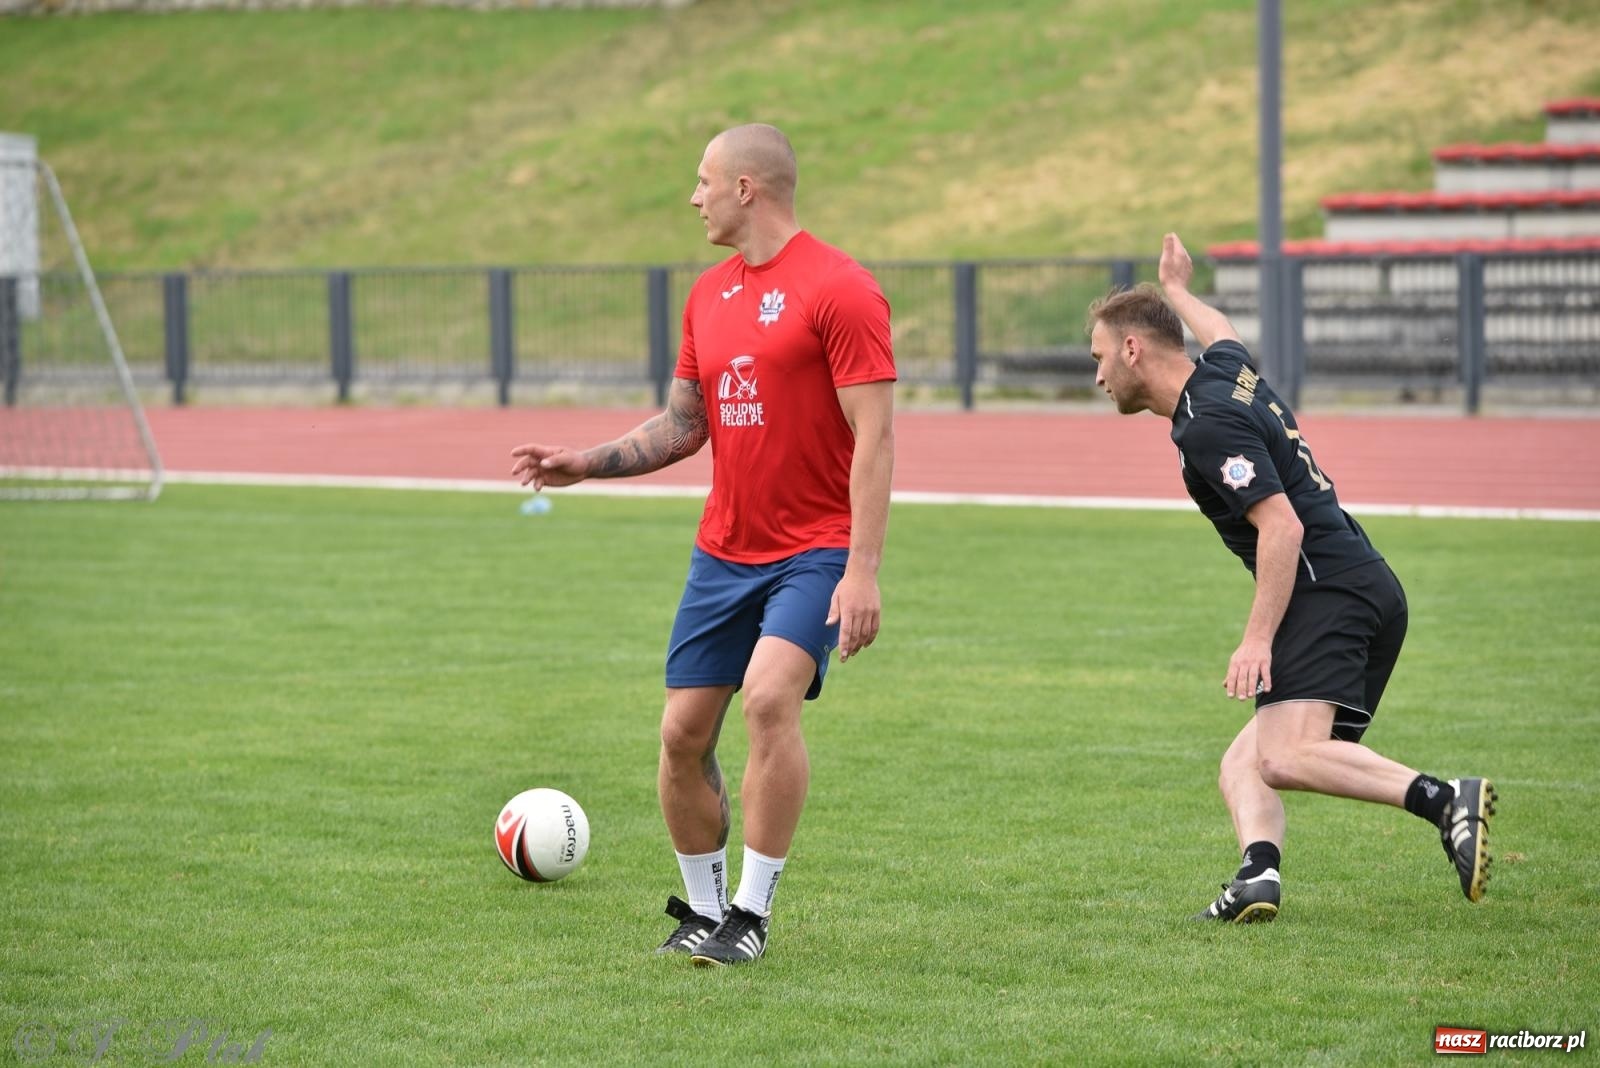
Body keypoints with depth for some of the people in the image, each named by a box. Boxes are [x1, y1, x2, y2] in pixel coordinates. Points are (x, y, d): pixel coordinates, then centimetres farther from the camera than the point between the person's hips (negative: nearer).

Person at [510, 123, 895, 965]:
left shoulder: (839, 290, -12)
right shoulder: (707, 295, 11)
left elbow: (873, 438, -15)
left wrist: (862, 572, -21)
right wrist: (583, 464, 8)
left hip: (814, 551, -7)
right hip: (723, 549, 7)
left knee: (770, 699, -25)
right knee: (683, 733, 3)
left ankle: (751, 914, -14)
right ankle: (702, 907, 22)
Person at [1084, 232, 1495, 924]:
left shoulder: (1207, 425, -10)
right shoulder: (1228, 369, 18)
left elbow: (1283, 527, -19)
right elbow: (1221, 334, 46)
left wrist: (1258, 638, -21)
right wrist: (1177, 290, 65)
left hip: (1331, 593, -10)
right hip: (1368, 589, 10)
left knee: (1283, 759, -27)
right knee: (1242, 763, 4)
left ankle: (1443, 800, -31)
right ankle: (1260, 872, -20)